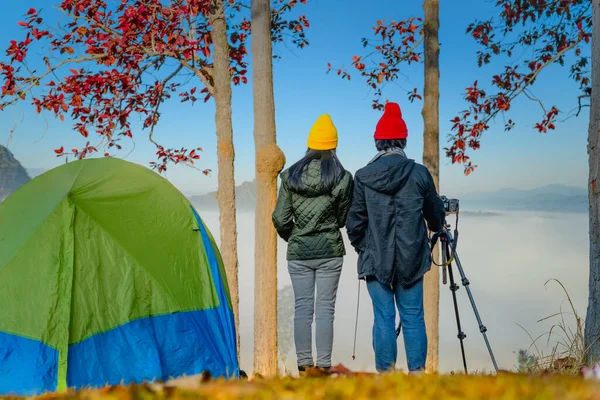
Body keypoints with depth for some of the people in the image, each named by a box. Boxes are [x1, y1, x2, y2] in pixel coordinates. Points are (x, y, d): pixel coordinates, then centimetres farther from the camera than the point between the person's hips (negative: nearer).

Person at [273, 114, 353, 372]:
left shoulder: (290, 176, -1)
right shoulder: (342, 177, -6)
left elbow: (280, 219, -1)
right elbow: (344, 218, 3)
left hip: (298, 252, 1)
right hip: (330, 250, -1)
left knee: (302, 308, 7)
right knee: (325, 309, 3)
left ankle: (304, 365, 9)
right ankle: (324, 365, 4)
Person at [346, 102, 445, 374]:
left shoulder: (363, 177, -5)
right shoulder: (419, 173, -4)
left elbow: (354, 222, -1)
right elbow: (436, 216, 9)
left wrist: (362, 248, 18)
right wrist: (437, 229, 33)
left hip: (375, 259, 0)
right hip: (411, 259, 1)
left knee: (384, 318, 5)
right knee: (412, 317, 8)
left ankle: (385, 372, 11)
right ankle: (417, 372, 12)